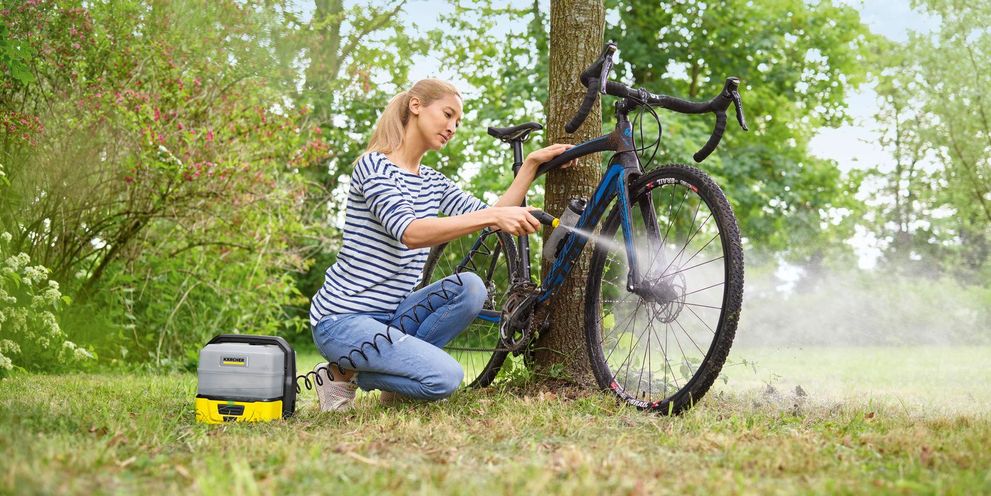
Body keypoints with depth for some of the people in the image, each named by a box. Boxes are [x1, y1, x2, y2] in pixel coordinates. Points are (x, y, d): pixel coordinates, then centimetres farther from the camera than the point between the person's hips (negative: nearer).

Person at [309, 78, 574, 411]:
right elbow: (410, 232, -29)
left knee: (470, 287, -17)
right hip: (342, 318, -8)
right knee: (445, 377, -24)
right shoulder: (374, 166, -13)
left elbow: (493, 222, 3)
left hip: (389, 314, 8)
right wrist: (492, 216, -36)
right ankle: (344, 373, -2)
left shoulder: (432, 182, 13)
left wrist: (531, 164, -5)